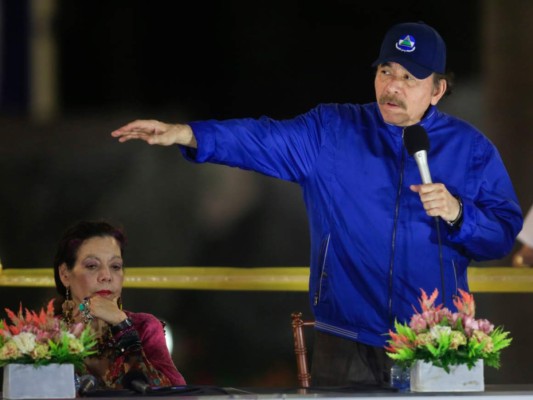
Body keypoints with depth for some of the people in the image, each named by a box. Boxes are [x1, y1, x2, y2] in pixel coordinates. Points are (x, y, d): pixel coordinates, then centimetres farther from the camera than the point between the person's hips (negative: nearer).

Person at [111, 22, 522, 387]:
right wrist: (184, 133, -20)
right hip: (348, 343, 0)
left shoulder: (470, 148, 6)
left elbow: (505, 233, 4)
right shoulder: (331, 133, 6)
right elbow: (261, 140, -6)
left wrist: (457, 213, -16)